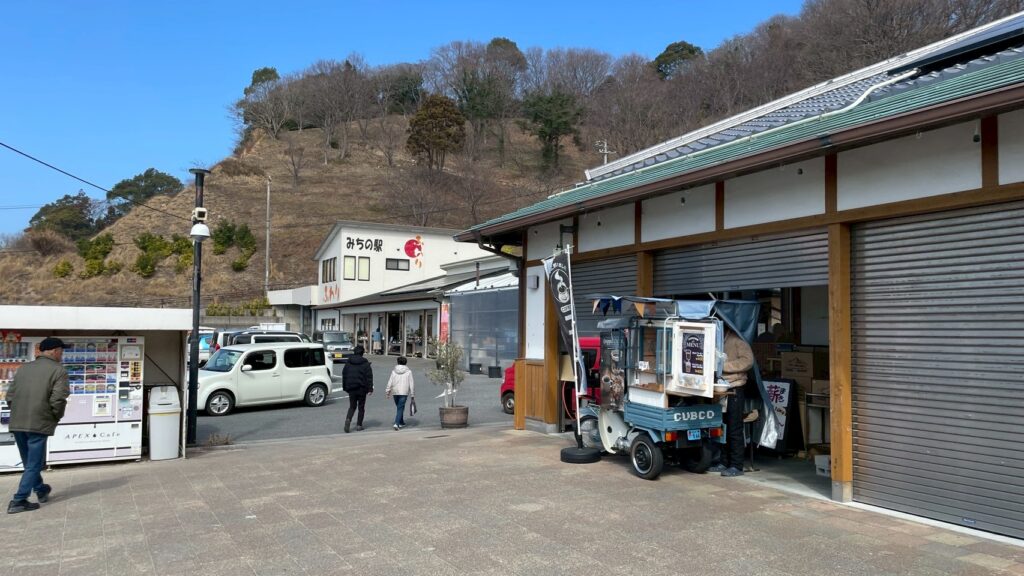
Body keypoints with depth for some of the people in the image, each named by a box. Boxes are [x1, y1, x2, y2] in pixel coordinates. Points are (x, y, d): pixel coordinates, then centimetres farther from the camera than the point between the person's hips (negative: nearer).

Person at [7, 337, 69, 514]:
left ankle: (41, 490, 38)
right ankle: (19, 501, 3)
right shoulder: (58, 370, -6)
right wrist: (57, 417, 2)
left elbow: (10, 396, 11)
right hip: (39, 423, -7)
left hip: (17, 423, 7)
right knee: (34, 464, 5)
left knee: (29, 462, 21)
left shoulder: (23, 368, 14)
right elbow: (58, 400, -16)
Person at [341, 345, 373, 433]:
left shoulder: (348, 363, 5)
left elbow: (344, 375, 10)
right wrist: (370, 389, -7)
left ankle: (348, 419, -14)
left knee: (352, 406, 12)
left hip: (351, 389, 3)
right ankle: (359, 425, 8)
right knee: (361, 407, 9)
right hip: (361, 388, -3)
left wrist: (345, 387, 17)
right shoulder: (365, 363, -5)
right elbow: (369, 377, -9)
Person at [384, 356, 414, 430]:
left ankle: (401, 423, 29)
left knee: (399, 407, 18)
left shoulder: (394, 371, 2)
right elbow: (411, 384, -2)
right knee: (400, 408, -3)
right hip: (404, 393, -3)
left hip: (395, 392, 3)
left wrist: (387, 392, 8)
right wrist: (412, 394, 4)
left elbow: (390, 382, 1)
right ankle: (397, 423, -17)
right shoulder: (408, 372, -2)